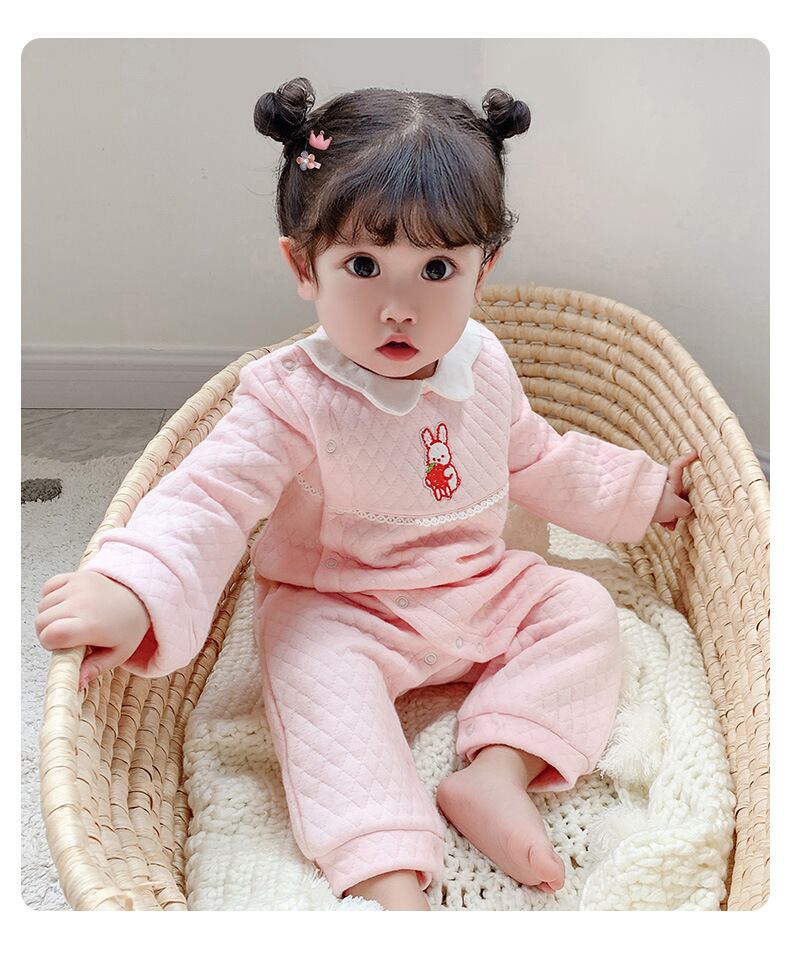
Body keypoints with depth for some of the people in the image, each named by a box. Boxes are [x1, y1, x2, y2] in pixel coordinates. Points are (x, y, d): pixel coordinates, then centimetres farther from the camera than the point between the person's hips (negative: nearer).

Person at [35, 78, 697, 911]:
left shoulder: (485, 368, -3)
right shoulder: (291, 398, -21)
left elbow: (539, 463, 15)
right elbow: (208, 497, -31)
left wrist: (642, 490, 22)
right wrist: (129, 592, -48)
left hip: (482, 592, 6)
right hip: (338, 613, -5)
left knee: (583, 611, -7)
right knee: (318, 679, -31)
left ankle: (495, 771, -18)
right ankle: (386, 872, -32)